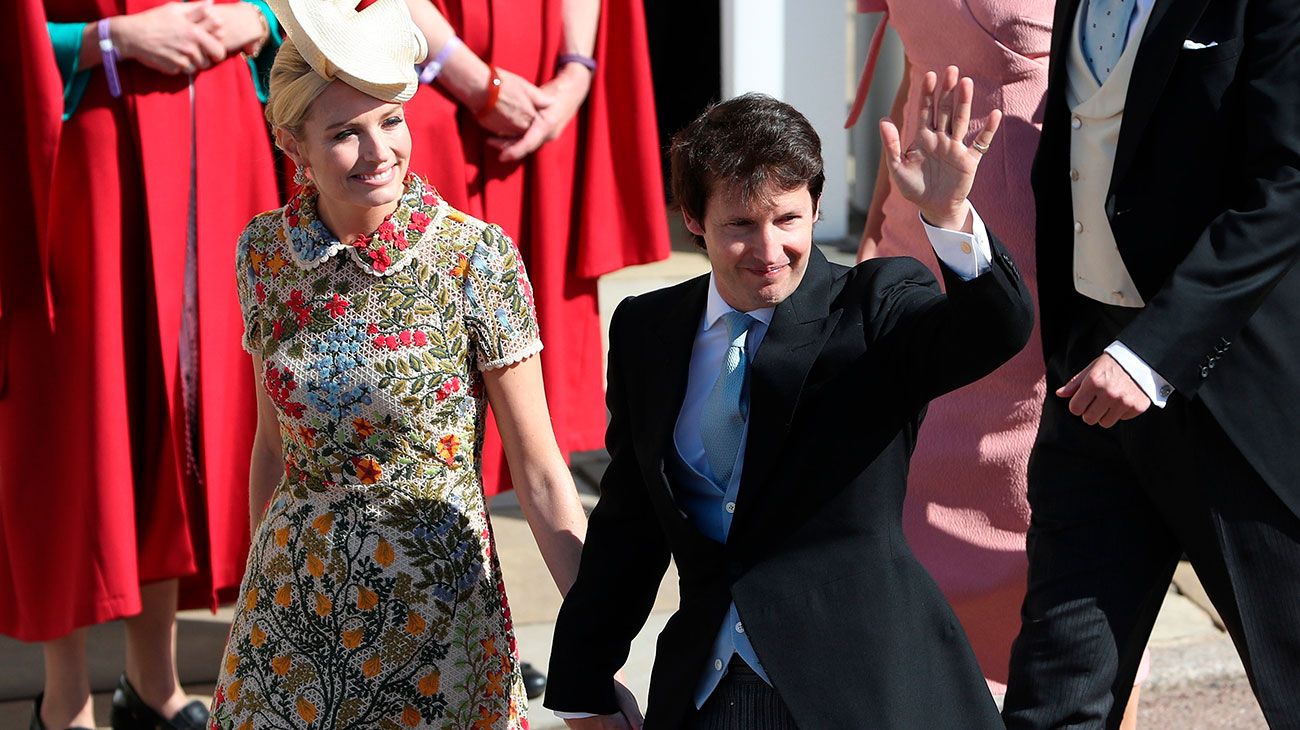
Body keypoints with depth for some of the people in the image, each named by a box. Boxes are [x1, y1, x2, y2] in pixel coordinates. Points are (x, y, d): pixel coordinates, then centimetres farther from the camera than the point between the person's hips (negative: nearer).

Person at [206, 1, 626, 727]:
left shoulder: (477, 256, -14)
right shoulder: (265, 251, -3)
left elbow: (542, 475, -10)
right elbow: (274, 441, 10)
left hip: (434, 602, -3)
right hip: (292, 603, 3)